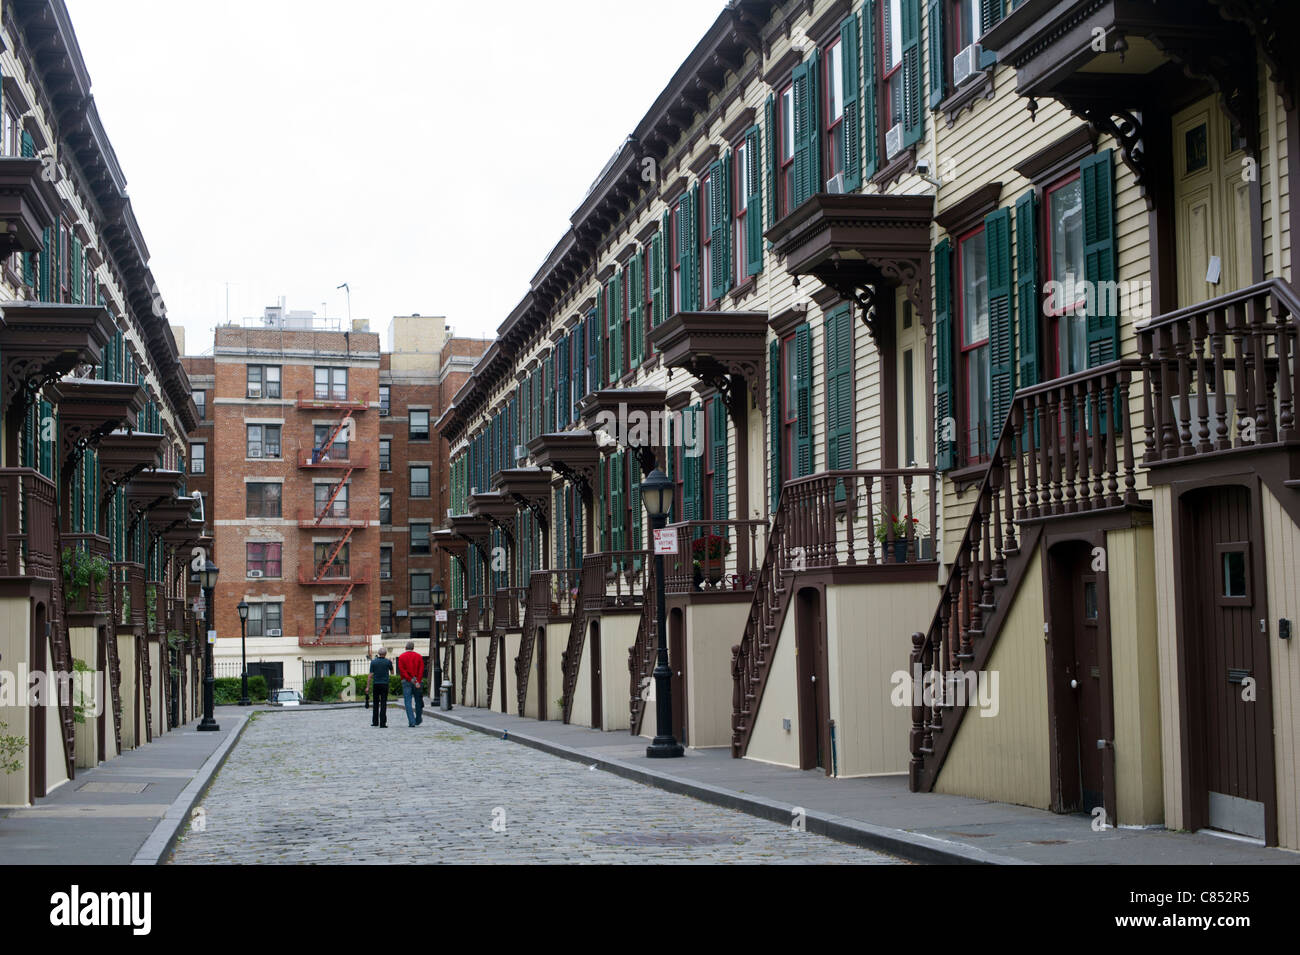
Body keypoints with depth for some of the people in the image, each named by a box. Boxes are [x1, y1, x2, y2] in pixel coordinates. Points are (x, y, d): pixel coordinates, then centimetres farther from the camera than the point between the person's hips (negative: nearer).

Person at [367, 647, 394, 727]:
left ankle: (375, 721, 14)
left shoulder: (373, 662, -1)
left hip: (376, 684, 1)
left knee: (376, 703, 13)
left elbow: (370, 675, -3)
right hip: (384, 684, -1)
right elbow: (392, 672, 13)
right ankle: (382, 723, -8)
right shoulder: (388, 662, -3)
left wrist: (367, 686, 0)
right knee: (383, 704, -2)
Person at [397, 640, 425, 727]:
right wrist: (417, 682, -10)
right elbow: (421, 670, -5)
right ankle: (418, 720, 25)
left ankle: (411, 722, -11)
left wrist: (411, 680, -12)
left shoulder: (401, 657, 2)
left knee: (408, 702, -1)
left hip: (406, 681, -1)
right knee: (418, 701, 15)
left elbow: (402, 670, -8)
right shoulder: (419, 657, 5)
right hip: (418, 681, 1)